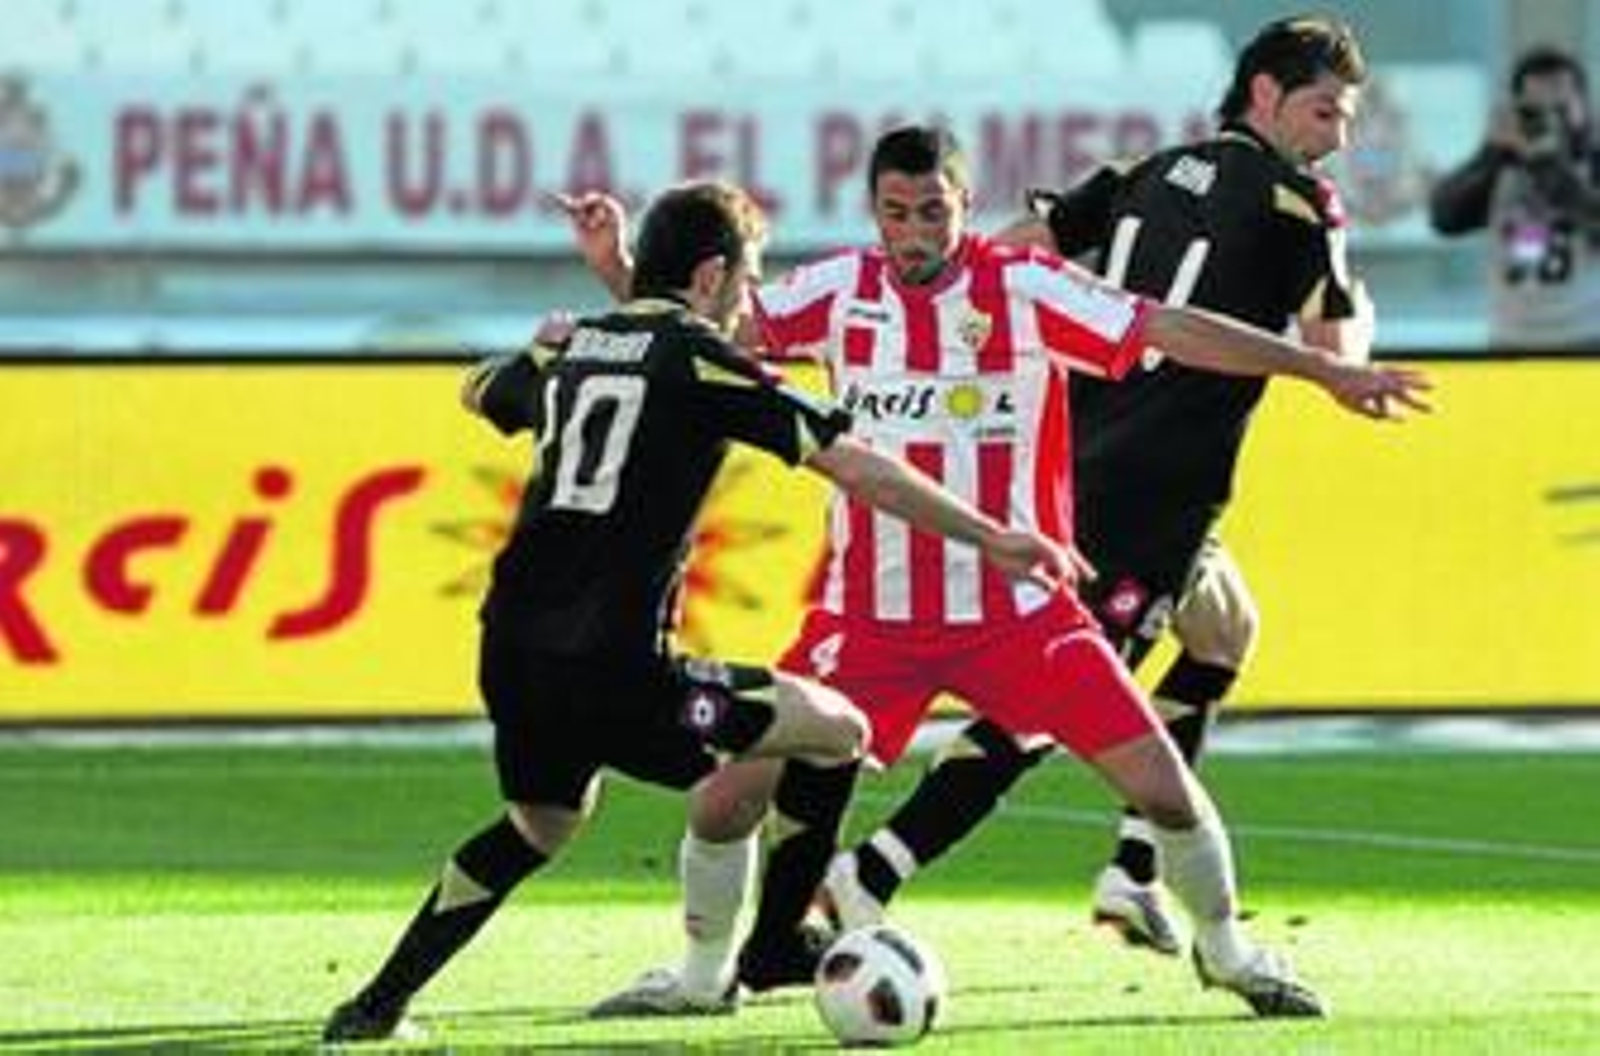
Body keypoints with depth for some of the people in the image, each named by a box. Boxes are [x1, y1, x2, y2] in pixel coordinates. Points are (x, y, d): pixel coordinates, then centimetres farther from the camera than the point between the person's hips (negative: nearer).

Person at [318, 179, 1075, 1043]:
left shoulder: (570, 350, 16)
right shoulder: (700, 359, -3)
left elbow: (480, 389, 40)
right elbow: (855, 467, -7)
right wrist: (992, 540, -4)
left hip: (510, 650, 7)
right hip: (617, 670, -7)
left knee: (541, 822, 32)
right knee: (833, 730, 4)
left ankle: (378, 1005, 29)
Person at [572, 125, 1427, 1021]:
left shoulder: (1024, 288, -9)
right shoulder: (842, 289, 0)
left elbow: (1167, 329, -14)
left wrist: (1322, 368, -19)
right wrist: (616, 268, -11)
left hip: (1015, 610, -2)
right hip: (867, 616, 2)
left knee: (1160, 778, -9)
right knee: (734, 787, -7)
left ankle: (1226, 948, 17)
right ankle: (700, 974, 17)